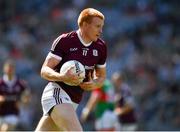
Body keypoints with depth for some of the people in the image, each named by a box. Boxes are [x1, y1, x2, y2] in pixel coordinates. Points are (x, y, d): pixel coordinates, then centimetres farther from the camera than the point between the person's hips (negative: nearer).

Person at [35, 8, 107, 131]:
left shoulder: (101, 47, 9)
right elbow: (45, 70, -9)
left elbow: (101, 76, 20)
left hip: (74, 101, 7)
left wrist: (94, 84, -4)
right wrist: (63, 77, -29)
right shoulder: (64, 41, -9)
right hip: (57, 92, -7)